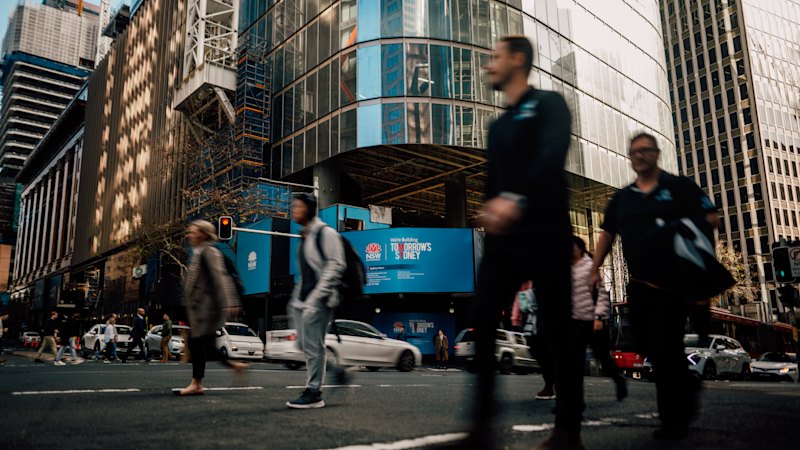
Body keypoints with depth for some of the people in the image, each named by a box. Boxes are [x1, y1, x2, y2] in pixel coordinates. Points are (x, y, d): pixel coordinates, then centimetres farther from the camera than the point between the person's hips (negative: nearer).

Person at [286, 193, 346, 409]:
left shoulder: (325, 233, -8)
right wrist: (295, 299, 21)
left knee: (313, 345, -7)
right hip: (303, 299, 9)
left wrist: (318, 296, -20)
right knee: (304, 343, 9)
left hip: (318, 300, -9)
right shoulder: (305, 236, 20)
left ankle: (313, 393, 1)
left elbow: (336, 265, -15)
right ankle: (337, 370, 23)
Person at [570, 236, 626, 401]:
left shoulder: (591, 266, -6)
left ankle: (619, 380, 35)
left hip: (593, 320, -5)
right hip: (574, 321, 5)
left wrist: (599, 317, -16)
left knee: (602, 355, 9)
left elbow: (602, 293, -10)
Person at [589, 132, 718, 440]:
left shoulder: (679, 187, 1)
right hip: (639, 283, 6)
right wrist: (595, 269, 9)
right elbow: (607, 234, 17)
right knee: (644, 342, 8)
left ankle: (674, 420, 5)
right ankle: (686, 386, 34)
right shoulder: (622, 198, 14)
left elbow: (711, 218, -2)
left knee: (666, 346, -7)